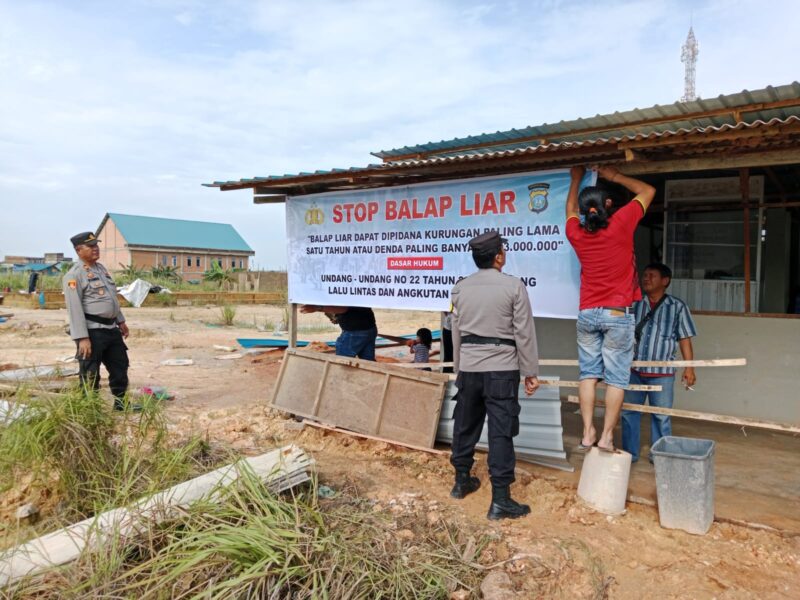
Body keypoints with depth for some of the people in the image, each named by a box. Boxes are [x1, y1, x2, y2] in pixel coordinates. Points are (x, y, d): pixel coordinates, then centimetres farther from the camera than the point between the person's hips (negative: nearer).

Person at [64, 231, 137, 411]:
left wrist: (121, 321, 21)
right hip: (92, 331, -9)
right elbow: (75, 308, -18)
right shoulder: (75, 275, -13)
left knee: (120, 365, 17)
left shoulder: (101, 268, 15)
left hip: (111, 328, 9)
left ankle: (121, 402, 30)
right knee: (90, 374, 2)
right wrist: (82, 338, -23)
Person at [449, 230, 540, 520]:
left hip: (468, 368, 5)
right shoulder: (514, 286, -8)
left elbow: (456, 333, 10)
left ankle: (462, 481, 32)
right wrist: (530, 372, 0)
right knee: (501, 432, -1)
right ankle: (500, 499, 2)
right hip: (502, 369, -4)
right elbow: (524, 334, -8)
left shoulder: (460, 288, 5)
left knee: (465, 425, 16)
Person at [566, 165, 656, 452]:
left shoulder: (576, 233, -1)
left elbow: (570, 210, 23)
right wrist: (614, 176, 12)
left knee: (589, 374, 8)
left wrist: (576, 179, 33)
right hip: (617, 314, -3)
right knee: (616, 377, 3)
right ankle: (606, 435, 4)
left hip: (587, 313, 3)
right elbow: (647, 191, 5)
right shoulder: (620, 224, -10)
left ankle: (588, 433, 7)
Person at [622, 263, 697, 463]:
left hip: (661, 372, -2)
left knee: (661, 416, 7)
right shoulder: (634, 305, 6)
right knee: (629, 412, 8)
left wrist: (689, 367, -6)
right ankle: (629, 453, 21)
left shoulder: (677, 307, 0)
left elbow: (684, 339, 0)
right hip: (633, 370, 3)